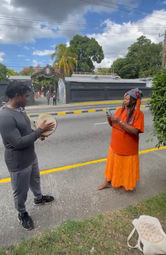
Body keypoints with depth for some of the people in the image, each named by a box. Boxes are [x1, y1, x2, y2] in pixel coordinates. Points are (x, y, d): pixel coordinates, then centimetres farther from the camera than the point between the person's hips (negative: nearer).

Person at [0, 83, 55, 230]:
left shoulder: (20, 110, 0)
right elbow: (18, 142, -31)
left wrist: (39, 133, -2)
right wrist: (40, 130, -25)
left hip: (31, 156, 9)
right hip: (18, 163, -8)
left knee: (35, 180, 30)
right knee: (21, 191, 16)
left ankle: (39, 198, 57)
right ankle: (22, 213, 42)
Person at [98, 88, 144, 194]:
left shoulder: (138, 113, -17)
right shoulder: (120, 110, 0)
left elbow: (135, 131, -26)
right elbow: (113, 125, 8)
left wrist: (120, 122, -30)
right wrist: (110, 119, -14)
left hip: (128, 147, -5)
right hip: (115, 145, 6)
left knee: (126, 167, 14)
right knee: (112, 164, 20)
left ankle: (125, 185, 40)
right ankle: (108, 182, 41)